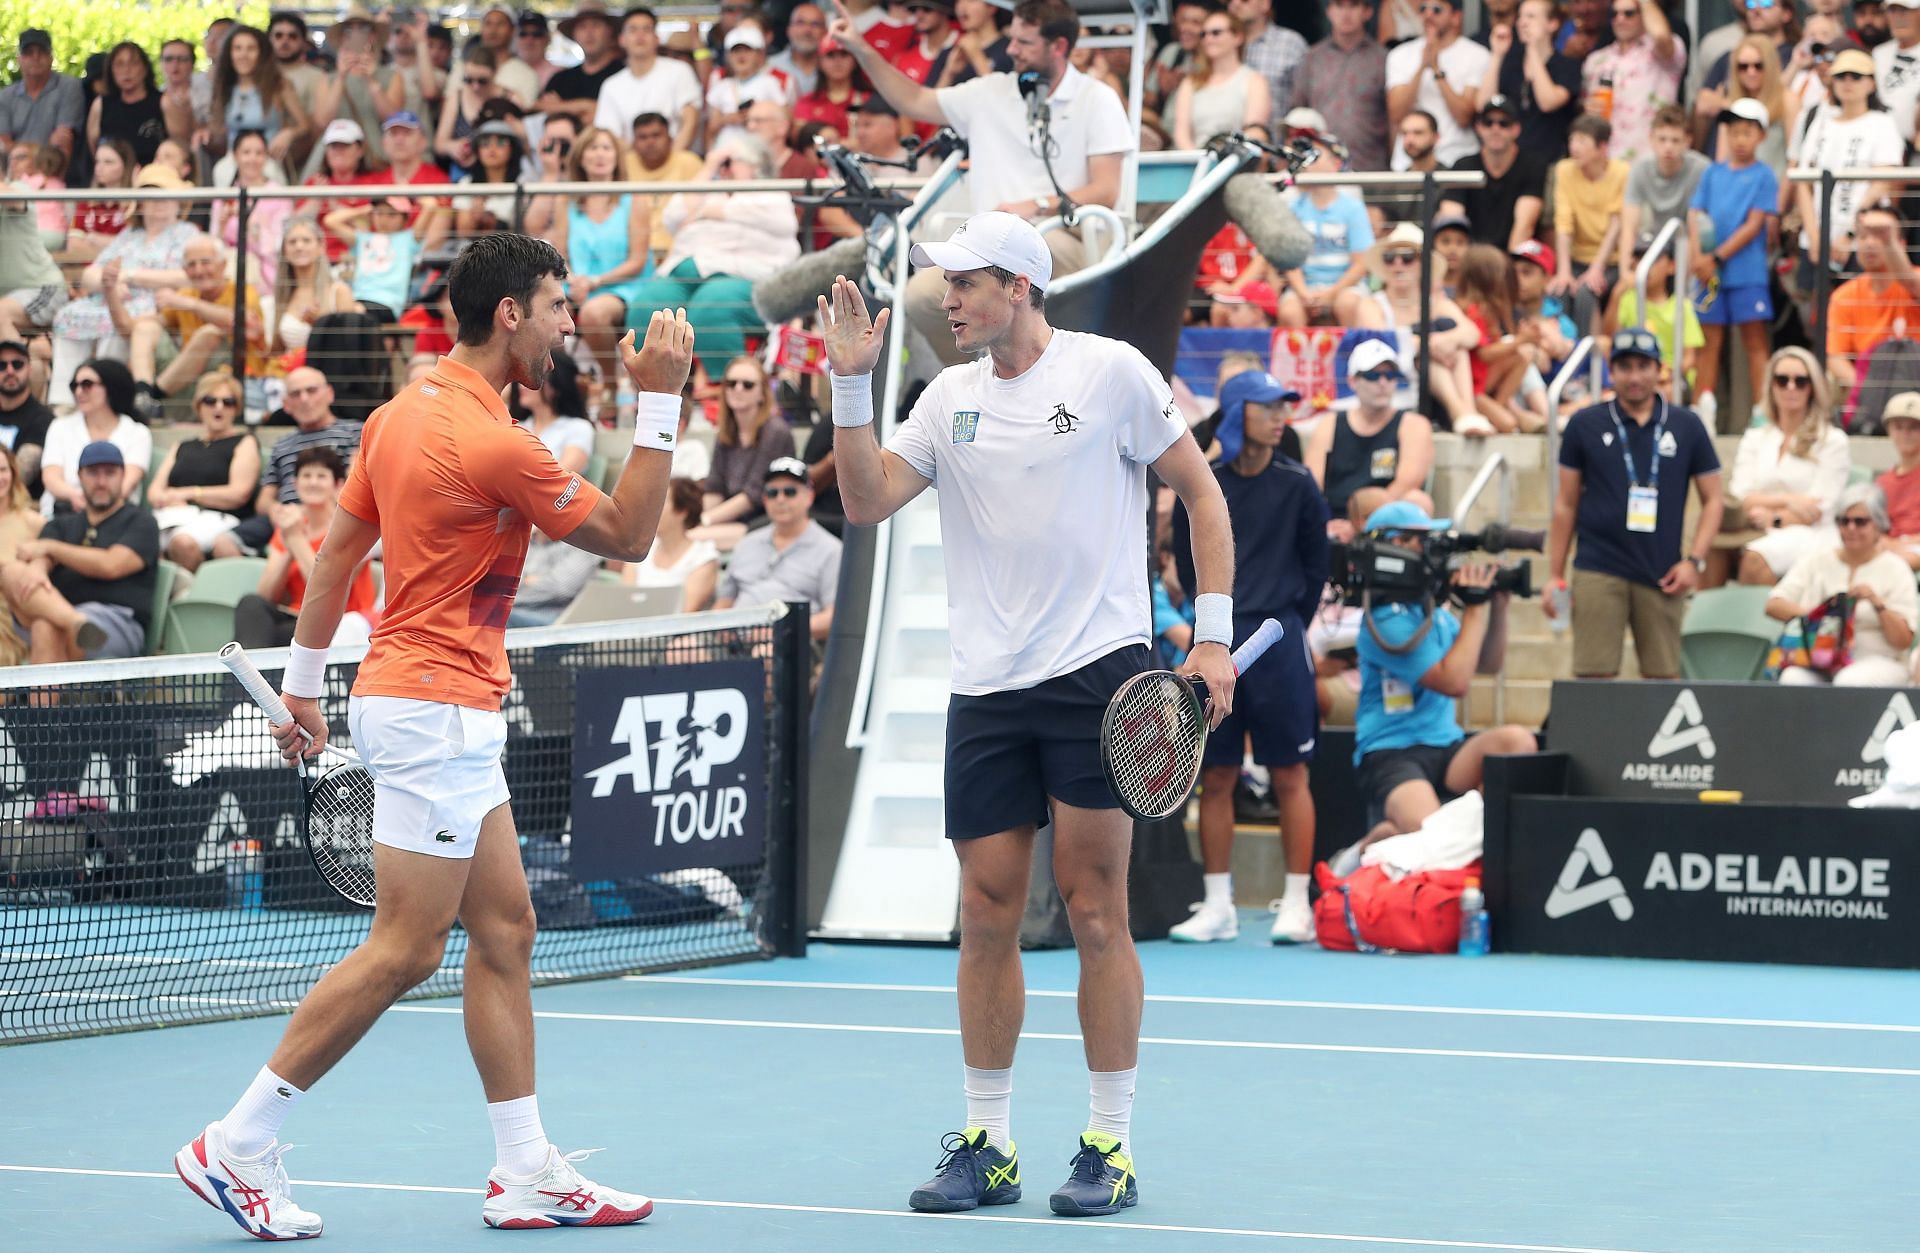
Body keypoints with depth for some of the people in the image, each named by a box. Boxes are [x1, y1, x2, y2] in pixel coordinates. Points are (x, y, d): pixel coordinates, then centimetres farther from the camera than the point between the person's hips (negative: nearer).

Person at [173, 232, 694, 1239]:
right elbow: (627, 536, -10)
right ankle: (237, 1145, -1)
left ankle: (526, 1174, 12)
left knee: (505, 931, 10)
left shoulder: (404, 412, 8)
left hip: (445, 713, 10)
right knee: (402, 953, -6)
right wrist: (660, 403, -8)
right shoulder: (493, 445, -19)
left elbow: (336, 551, 13)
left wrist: (303, 683, 19)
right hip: (437, 710, -10)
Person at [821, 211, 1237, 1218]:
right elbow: (865, 502, 4)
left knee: (1095, 911, -4)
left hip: (1098, 673, -4)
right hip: (986, 688, 4)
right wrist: (851, 383, -5)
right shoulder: (951, 396, 11)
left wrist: (1214, 635, -3)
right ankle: (985, 1145, 12)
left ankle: (1110, 1150, 2)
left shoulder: (1111, 372, -2)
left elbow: (1201, 493, 3)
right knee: (986, 917, 4)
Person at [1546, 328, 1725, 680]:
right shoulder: (1585, 425, 6)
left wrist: (1695, 561, -2)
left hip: (1662, 577, 1)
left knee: (1664, 677, 3)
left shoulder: (1687, 427, 8)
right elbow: (1566, 504, 10)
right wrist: (1556, 575, 6)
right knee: (1594, 676, -7)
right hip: (1598, 569, -1)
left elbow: (1713, 499, 11)